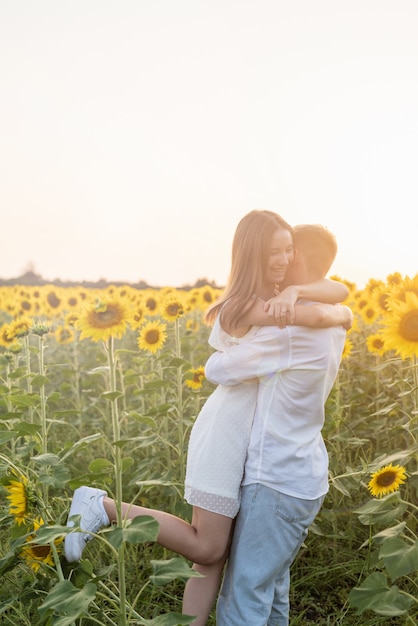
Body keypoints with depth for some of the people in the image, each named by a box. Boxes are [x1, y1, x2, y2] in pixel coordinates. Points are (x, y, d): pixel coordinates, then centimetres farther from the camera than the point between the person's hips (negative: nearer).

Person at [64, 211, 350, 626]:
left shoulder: (267, 297, 9)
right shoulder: (250, 307, -17)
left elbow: (340, 290, -2)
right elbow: (323, 316, -27)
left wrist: (294, 292, -20)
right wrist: (342, 316, -5)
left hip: (243, 434, 9)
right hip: (225, 432, -9)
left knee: (215, 553, 11)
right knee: (207, 548, 0)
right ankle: (104, 506, 3)